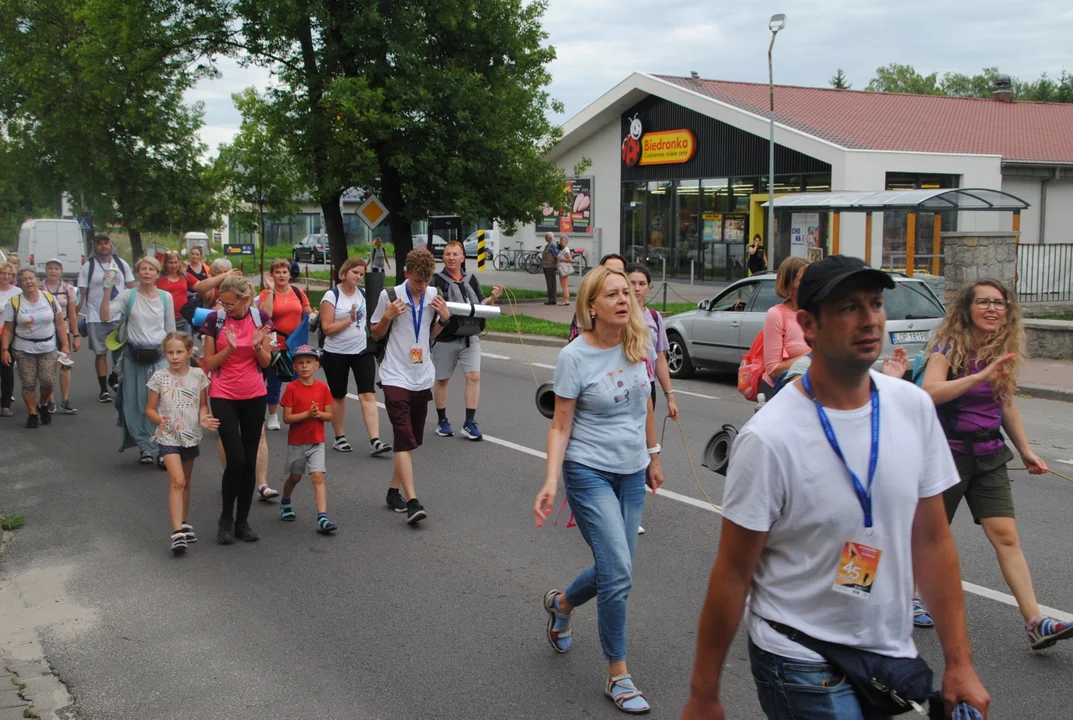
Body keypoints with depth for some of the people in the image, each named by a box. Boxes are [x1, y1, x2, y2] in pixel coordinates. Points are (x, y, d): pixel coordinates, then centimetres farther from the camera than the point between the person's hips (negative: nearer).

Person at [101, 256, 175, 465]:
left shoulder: (166, 297, 3)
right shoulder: (127, 295, -3)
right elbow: (105, 317, -16)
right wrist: (107, 290, -24)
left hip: (159, 356, 0)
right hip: (134, 357, 0)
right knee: (137, 404, 7)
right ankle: (145, 447, 21)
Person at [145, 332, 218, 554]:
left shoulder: (198, 375, -1)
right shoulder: (160, 377, -6)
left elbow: (203, 405, 8)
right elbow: (150, 409, 0)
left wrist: (203, 418, -12)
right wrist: (159, 419, -20)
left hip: (191, 435, 3)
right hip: (168, 436, -3)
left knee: (185, 482, 17)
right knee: (177, 481, -16)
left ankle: (184, 523, 33)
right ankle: (177, 531, -16)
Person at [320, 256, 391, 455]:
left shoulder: (364, 293, 6)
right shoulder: (332, 296, -9)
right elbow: (327, 328, -14)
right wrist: (350, 319, -20)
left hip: (362, 351, 3)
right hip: (336, 354, -3)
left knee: (368, 395, -8)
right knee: (338, 397, 10)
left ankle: (375, 441, -14)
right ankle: (340, 438, 25)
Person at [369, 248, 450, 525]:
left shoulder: (433, 295, 4)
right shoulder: (390, 295, -8)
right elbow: (376, 335, 2)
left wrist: (444, 318, -2)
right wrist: (388, 317, -16)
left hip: (423, 377, 5)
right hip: (396, 377, -5)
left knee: (411, 440, 11)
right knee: (405, 437, -14)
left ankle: (394, 491, 25)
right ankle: (412, 502, -17)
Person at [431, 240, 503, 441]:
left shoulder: (471, 279, 10)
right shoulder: (436, 280, -4)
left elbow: (481, 304, 16)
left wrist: (492, 299, -3)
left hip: (470, 337, 3)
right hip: (445, 338, -3)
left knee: (474, 376, -8)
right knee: (442, 379, 9)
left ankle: (470, 423, -2)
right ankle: (442, 421, 24)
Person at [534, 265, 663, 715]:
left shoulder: (640, 346, -1)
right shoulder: (575, 357, -14)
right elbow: (561, 426, -11)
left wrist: (653, 456, 20)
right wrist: (551, 482, -22)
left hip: (631, 473, 6)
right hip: (589, 473, -5)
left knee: (614, 570, 12)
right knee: (618, 572, -10)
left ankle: (561, 603, 44)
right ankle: (618, 676, 7)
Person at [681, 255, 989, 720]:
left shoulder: (914, 407, -3)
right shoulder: (769, 438, -20)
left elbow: (932, 540, 5)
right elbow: (732, 576, -14)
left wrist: (959, 662, 4)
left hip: (893, 652, 6)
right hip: (804, 666, -5)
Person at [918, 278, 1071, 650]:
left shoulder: (1004, 351, 6)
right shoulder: (948, 347, -13)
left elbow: (1006, 404, 17)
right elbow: (930, 392, -31)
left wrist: (1025, 450, 17)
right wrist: (981, 376, -39)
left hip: (989, 456, 5)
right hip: (948, 453, -5)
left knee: (1006, 536, -3)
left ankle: (1036, 623, -8)